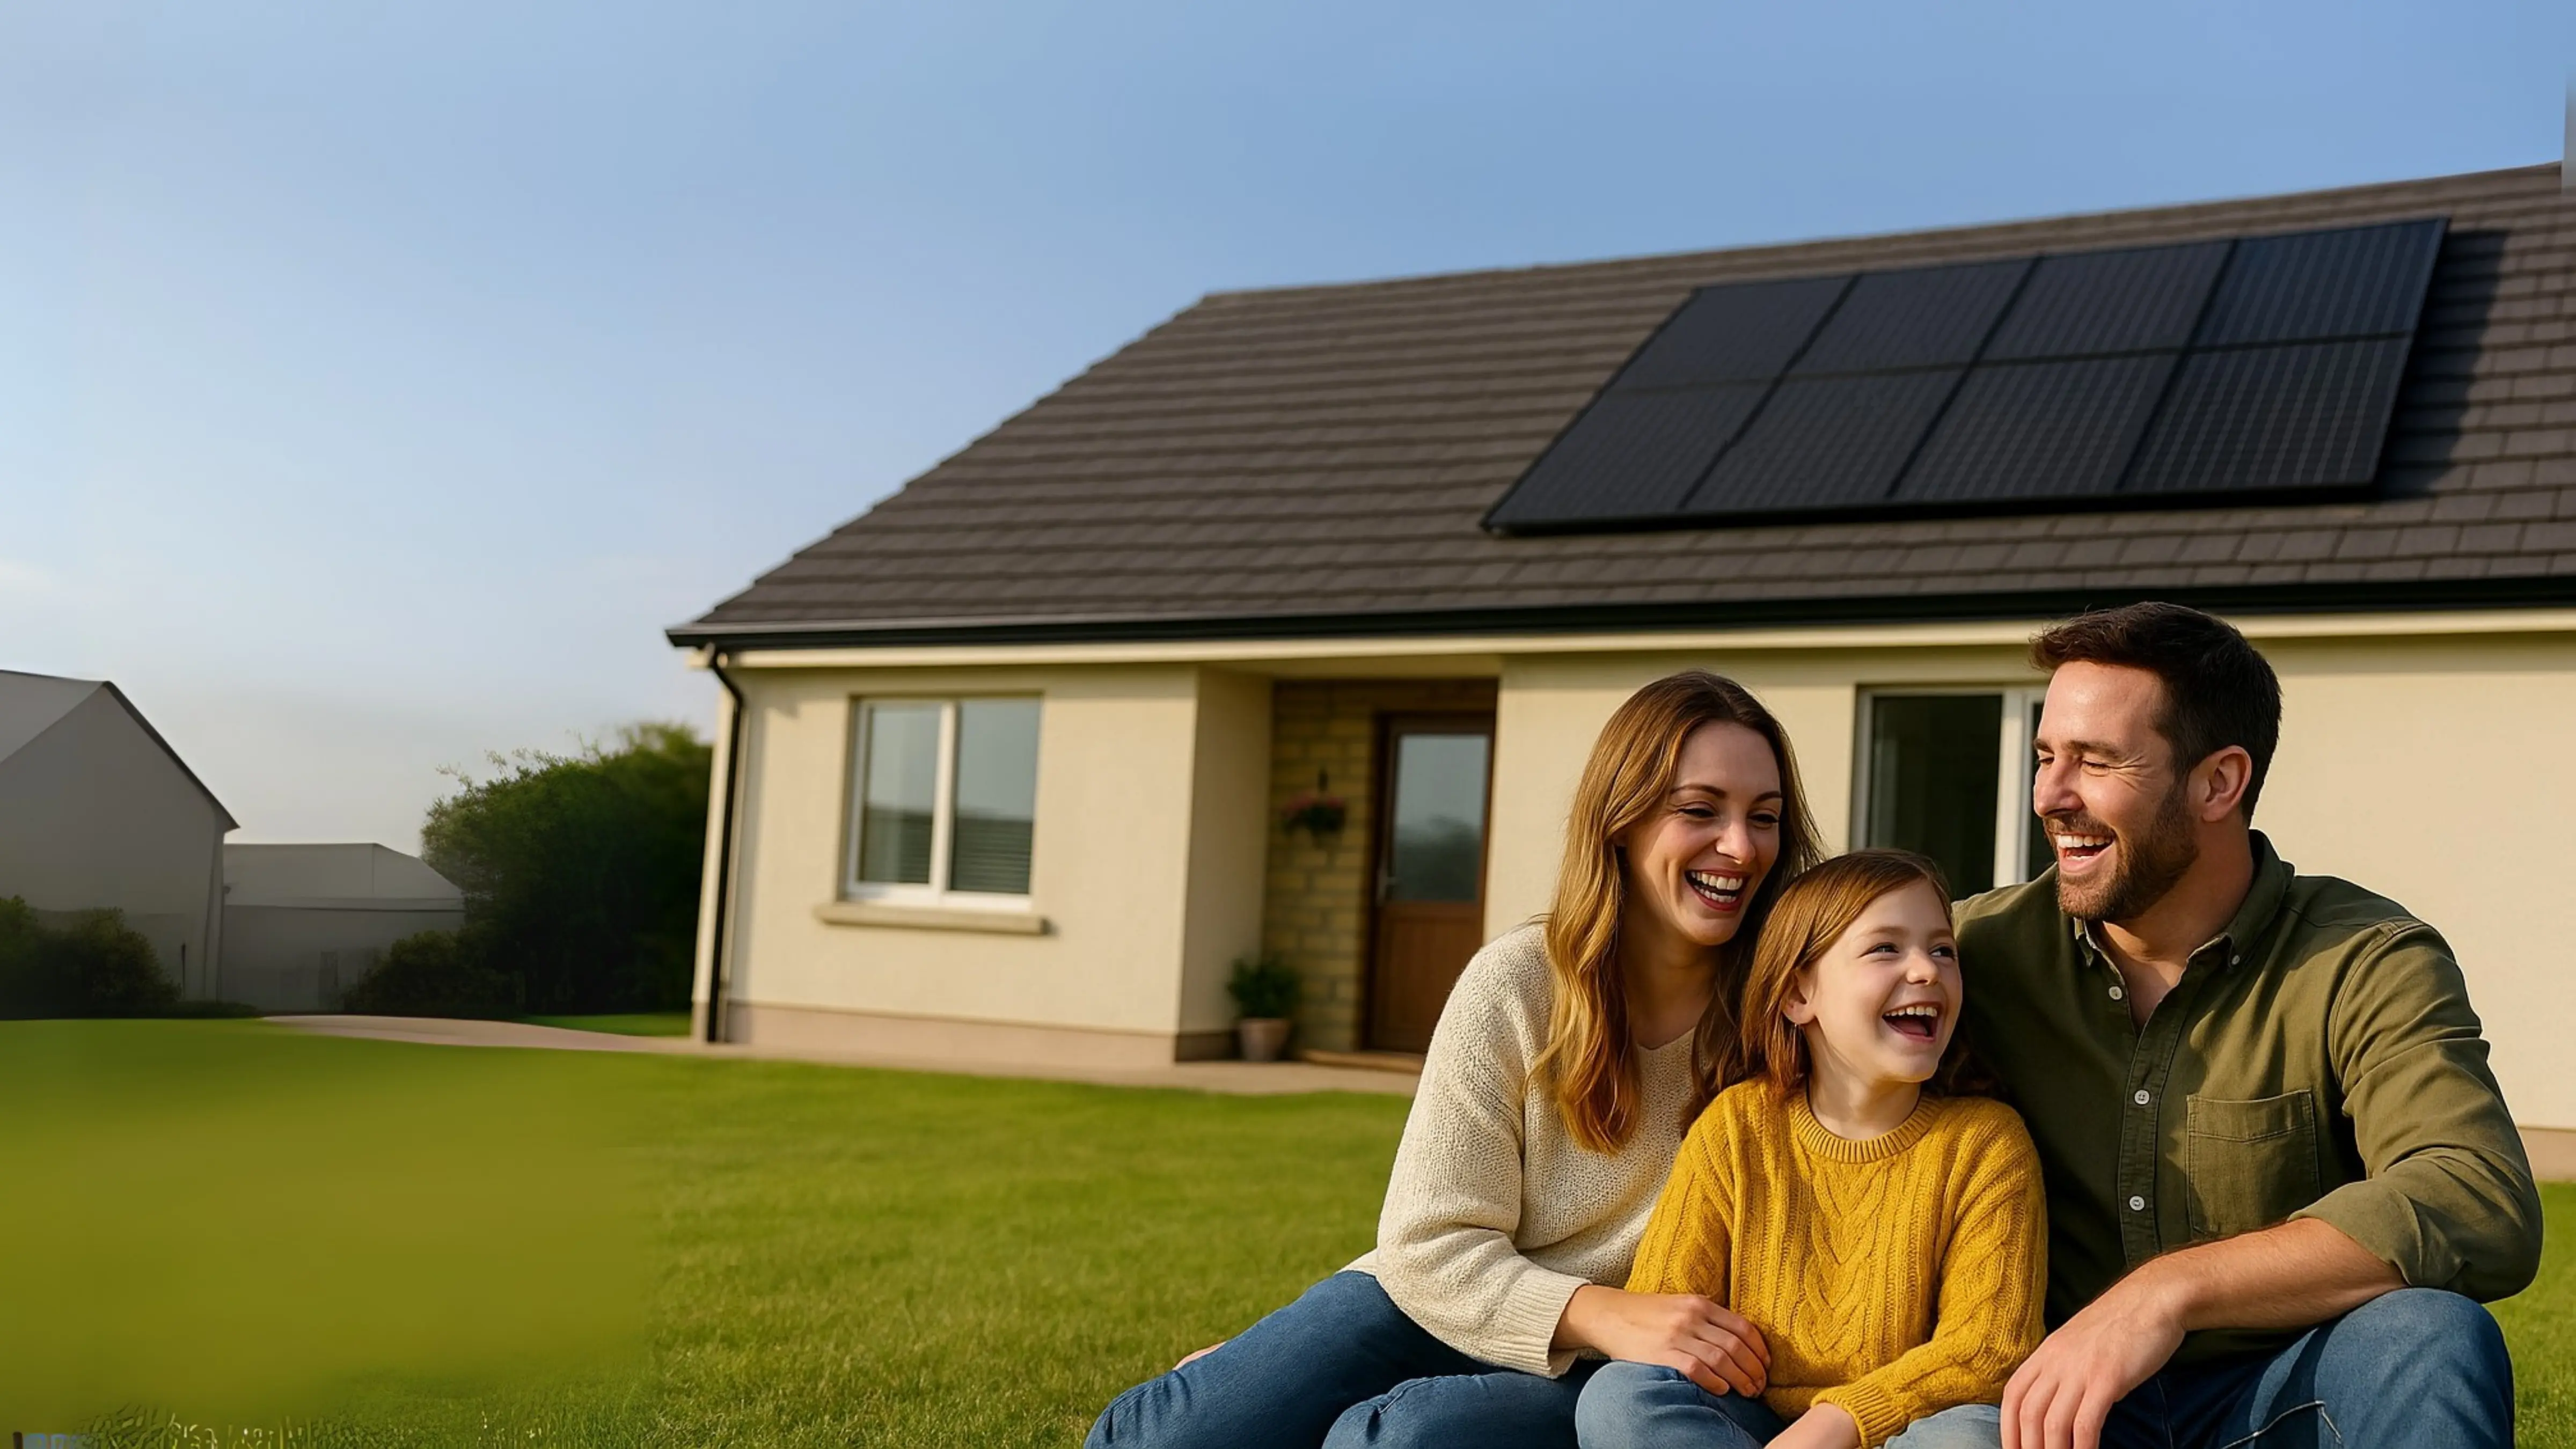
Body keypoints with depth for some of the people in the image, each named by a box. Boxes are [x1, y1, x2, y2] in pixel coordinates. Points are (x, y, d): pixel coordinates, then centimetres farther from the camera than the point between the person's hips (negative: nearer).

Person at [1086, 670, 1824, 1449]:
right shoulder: (1517, 984, -11)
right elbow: (1430, 1245, -11)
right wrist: (1601, 1312, -27)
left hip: (1599, 1382, 0)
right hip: (1443, 1305, 1)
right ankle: (1234, 1378, 15)